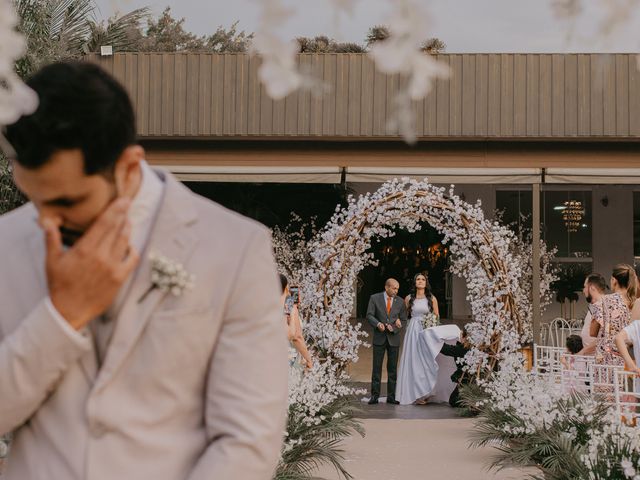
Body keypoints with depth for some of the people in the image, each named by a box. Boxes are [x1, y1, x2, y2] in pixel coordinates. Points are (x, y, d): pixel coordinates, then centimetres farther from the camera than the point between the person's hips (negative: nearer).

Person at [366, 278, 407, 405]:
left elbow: (403, 320, 7)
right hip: (379, 337, -2)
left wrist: (394, 328, -11)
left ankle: (391, 396, 9)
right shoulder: (375, 298, -1)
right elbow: (369, 315, -4)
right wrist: (377, 324, -22)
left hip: (393, 338, 2)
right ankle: (375, 395, 3)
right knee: (376, 367, -1)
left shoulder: (400, 302, 5)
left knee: (393, 368, 4)